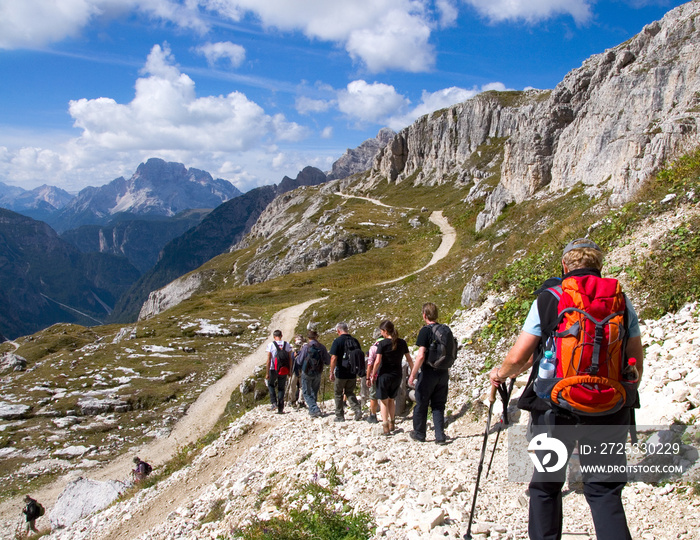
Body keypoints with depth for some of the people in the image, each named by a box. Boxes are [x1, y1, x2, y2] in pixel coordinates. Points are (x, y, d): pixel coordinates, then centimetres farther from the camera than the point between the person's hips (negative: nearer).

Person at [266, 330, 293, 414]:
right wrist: (289, 370, 11)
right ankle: (280, 408, 10)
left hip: (273, 370, -2)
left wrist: (267, 373, -6)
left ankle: (274, 402, 6)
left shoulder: (271, 345, -7)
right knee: (281, 388, 12)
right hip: (284, 371, 2)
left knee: (270, 384, 21)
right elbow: (290, 359, 2)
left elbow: (268, 360, -9)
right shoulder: (287, 345, 1)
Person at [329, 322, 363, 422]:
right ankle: (357, 409, -3)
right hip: (352, 373, 5)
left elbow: (334, 358, -17)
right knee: (349, 393, 18)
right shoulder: (354, 341, 3)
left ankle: (340, 416, 14)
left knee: (338, 394, 11)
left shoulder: (337, 341, -12)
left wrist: (331, 373, -10)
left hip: (340, 373, -4)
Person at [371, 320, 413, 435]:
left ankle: (385, 427, 5)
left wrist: (373, 374, -7)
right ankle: (392, 424, 27)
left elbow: (377, 362, -19)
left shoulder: (382, 344, -14)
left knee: (384, 401, 8)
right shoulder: (402, 343, 0)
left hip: (384, 375, -4)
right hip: (397, 375, 5)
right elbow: (409, 360, 5)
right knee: (392, 399, 21)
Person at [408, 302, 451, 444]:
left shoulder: (425, 331, -15)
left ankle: (419, 434, 22)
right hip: (443, 373, 6)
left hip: (428, 372, -6)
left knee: (421, 404, 10)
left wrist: (413, 374, -15)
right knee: (438, 405, 12)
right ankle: (440, 436, 7)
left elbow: (421, 356, -21)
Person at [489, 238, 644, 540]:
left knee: (545, 485, 15)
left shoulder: (547, 300, -4)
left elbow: (518, 357, -5)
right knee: (605, 491, 9)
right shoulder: (622, 301, 4)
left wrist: (500, 374, 16)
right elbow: (636, 360, 10)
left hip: (555, 408, -1)